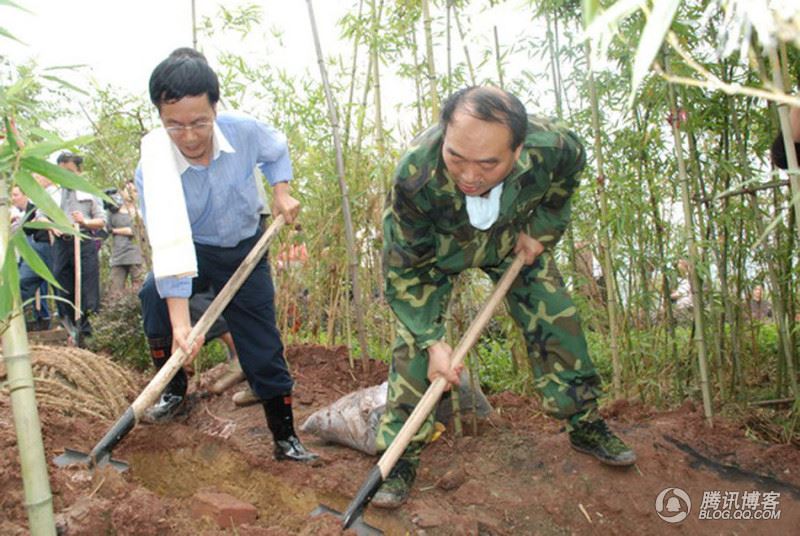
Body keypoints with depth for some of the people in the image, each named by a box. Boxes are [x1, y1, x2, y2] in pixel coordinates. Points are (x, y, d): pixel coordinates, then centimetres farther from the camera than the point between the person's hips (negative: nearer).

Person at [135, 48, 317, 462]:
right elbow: (169, 241, -39)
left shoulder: (244, 131, -23)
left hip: (244, 250, 1)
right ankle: (174, 388, -4)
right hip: (191, 253, -1)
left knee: (264, 350, 1)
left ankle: (286, 440, 17)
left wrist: (281, 192, -10)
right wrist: (180, 320, -45)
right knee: (154, 296, -31)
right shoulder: (154, 164, -29)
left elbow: (277, 149, 4)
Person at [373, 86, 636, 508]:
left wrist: (540, 231, -10)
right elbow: (404, 271, -28)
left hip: (514, 237, 2)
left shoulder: (552, 148, -37)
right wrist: (432, 341, -33)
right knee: (413, 340, -14)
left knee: (556, 321, 0)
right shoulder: (415, 176, -42)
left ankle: (585, 425, 21)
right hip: (435, 248, -2)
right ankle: (401, 455, -1)